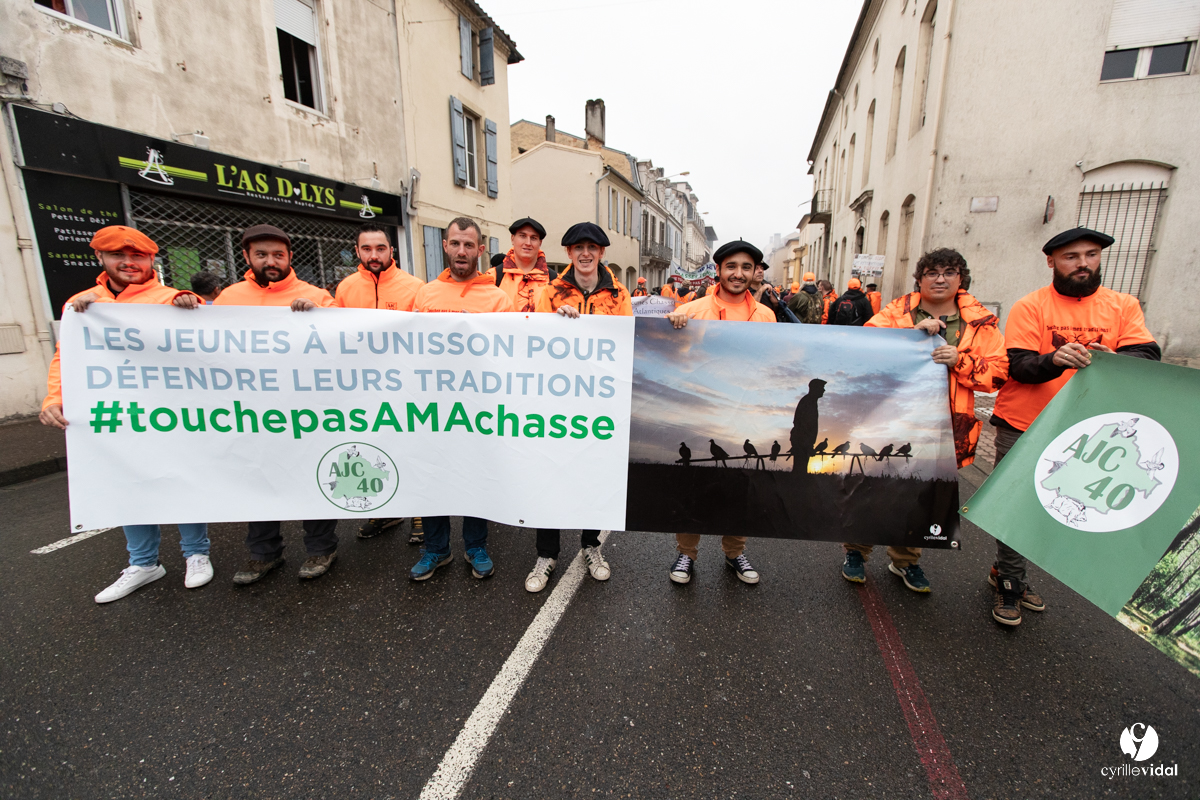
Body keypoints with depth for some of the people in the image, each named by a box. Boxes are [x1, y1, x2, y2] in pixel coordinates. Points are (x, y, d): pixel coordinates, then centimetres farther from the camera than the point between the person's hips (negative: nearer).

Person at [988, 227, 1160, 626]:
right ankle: (1009, 583, 19)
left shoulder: (1123, 306, 5)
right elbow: (1019, 366, -13)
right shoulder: (1029, 307, -5)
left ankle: (1008, 574, 31)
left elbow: (1148, 356, -6)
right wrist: (1054, 361, -33)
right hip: (1021, 427, -3)